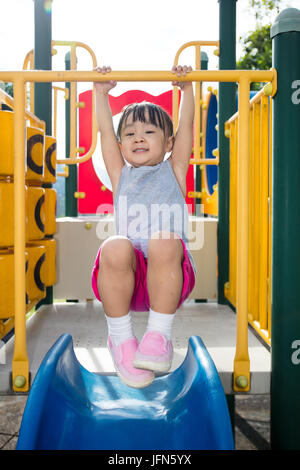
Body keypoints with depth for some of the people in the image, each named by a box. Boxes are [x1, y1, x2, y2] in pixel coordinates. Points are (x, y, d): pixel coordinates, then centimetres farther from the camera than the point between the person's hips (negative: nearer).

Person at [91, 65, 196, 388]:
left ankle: (159, 336, -21)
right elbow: (105, 132, 23)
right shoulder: (121, 175, 25)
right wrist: (101, 93, 24)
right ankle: (120, 338, -14)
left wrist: (187, 87, 19)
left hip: (168, 276, -1)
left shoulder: (174, 171, 23)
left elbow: (185, 126, 19)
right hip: (126, 277, 1)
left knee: (164, 242, -34)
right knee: (115, 248, -33)